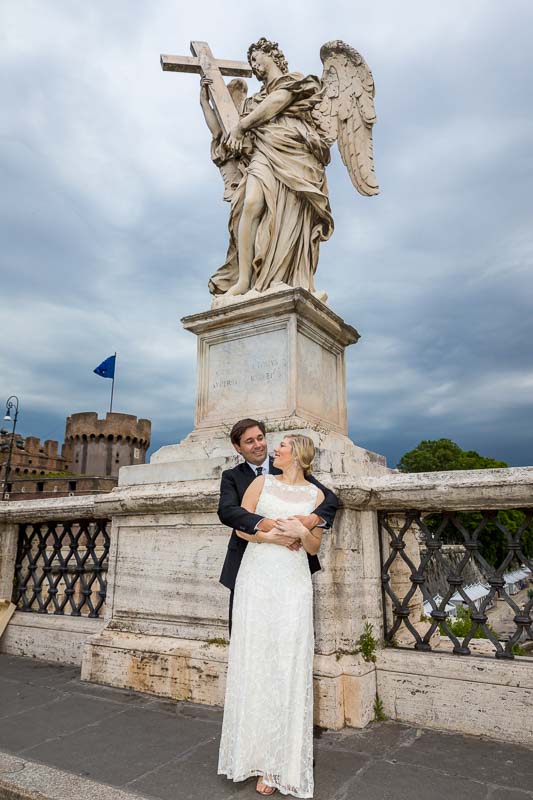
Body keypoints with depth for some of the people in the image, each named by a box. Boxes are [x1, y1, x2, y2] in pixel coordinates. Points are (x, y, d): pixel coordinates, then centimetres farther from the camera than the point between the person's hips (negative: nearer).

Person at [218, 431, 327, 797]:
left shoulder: (316, 495, 7)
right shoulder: (262, 482, 6)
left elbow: (315, 547, 10)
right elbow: (240, 526, 3)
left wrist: (301, 532, -10)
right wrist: (274, 534, -8)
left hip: (293, 584, 0)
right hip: (257, 578, 0)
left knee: (290, 666, 0)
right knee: (255, 663, 2)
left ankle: (283, 762, 13)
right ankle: (258, 756, 16)